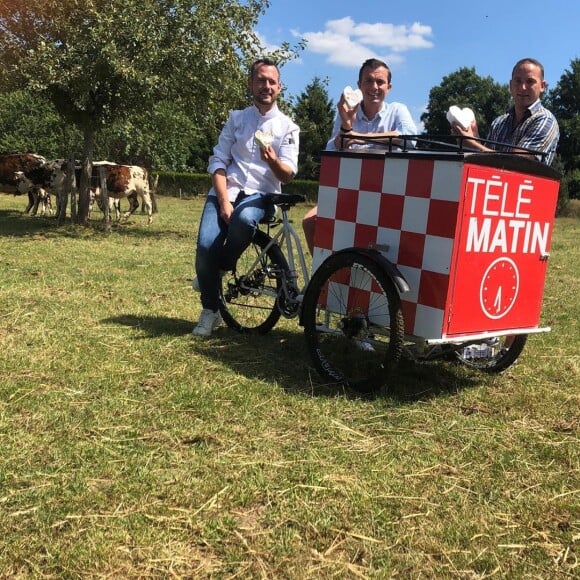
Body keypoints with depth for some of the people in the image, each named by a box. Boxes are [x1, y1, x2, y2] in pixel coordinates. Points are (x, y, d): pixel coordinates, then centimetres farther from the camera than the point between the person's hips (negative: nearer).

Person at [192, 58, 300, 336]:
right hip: (225, 191, 2)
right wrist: (224, 201, -11)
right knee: (205, 246, -22)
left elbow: (287, 175, -4)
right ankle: (210, 311, 0)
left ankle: (220, 269, -7)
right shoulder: (236, 118, 11)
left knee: (245, 218, -38)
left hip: (260, 194, -1)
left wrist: (273, 161, -28)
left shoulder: (288, 126, 6)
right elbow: (218, 162, 4)